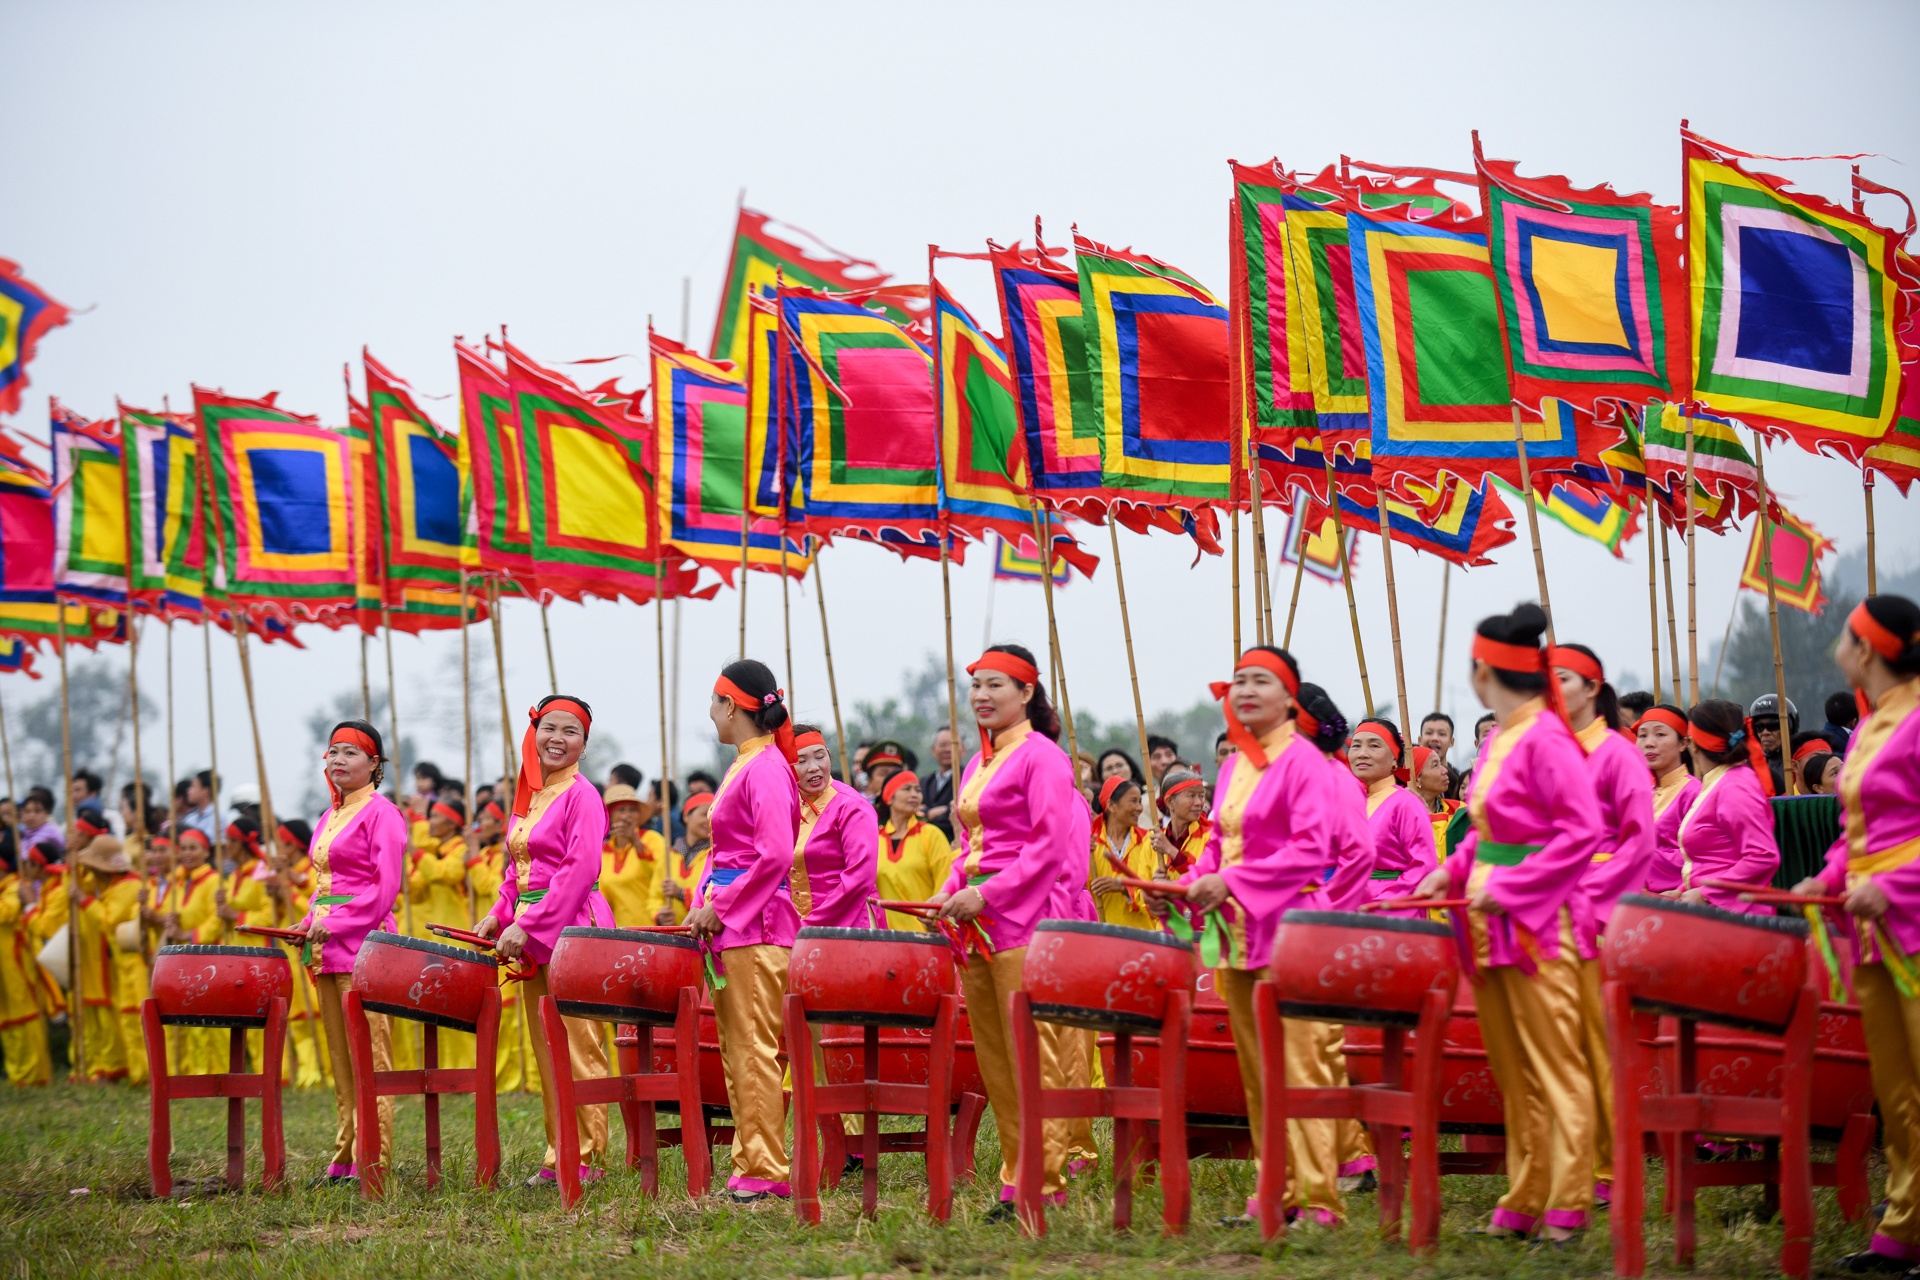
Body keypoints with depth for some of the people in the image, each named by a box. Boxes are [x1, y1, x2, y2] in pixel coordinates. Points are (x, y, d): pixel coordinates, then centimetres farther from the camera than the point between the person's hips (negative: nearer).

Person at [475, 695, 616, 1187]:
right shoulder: (528, 796, 17)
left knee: (576, 1048, -7)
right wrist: (498, 915, 7)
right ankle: (558, 1156, 13)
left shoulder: (581, 796, -7)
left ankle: (587, 1159, -5)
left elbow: (579, 871, -16)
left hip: (571, 929, -8)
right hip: (530, 937, 8)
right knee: (545, 1049, 8)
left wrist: (527, 925, -19)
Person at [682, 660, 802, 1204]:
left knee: (754, 1051, -9)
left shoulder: (766, 768, -12)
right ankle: (750, 1163, 14)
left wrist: (722, 907, -16)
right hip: (729, 925, 10)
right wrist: (702, 904, 9)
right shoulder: (742, 766, 17)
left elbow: (775, 855, -20)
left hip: (756, 927, -10)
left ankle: (766, 1172, -7)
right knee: (735, 1051, 11)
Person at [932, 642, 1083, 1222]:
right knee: (992, 1059, 8)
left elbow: (1051, 846, -15)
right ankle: (1015, 1174, 12)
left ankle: (1044, 1180, -5)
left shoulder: (1042, 756, -7)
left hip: (1022, 921, -9)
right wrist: (950, 891, 7)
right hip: (977, 924, 9)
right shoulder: (977, 763, 19)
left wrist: (987, 895, -18)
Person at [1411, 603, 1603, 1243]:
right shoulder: (1496, 742, 14)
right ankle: (1526, 1200, 16)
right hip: (1490, 925, 9)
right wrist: (1453, 870, 5)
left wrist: (1509, 889, -20)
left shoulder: (1546, 739, -13)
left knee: (1552, 1065, -5)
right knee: (1511, 1066, 11)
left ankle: (1566, 1204, -3)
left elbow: (1582, 831, -19)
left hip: (1537, 921, -9)